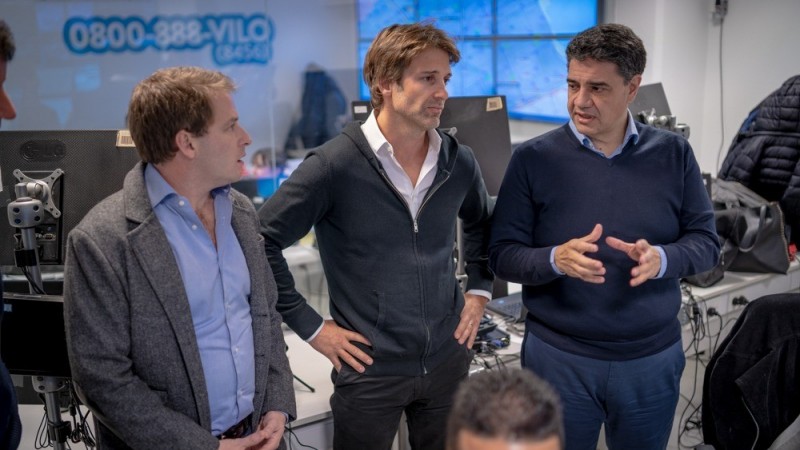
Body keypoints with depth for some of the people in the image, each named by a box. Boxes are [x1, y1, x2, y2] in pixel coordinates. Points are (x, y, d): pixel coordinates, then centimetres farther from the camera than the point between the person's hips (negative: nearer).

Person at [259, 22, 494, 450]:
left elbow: (483, 224, 21)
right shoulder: (334, 165, -16)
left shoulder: (458, 162, 1)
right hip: (370, 370, -4)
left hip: (447, 361, 5)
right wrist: (311, 327, -11)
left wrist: (479, 290, 11)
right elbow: (261, 241, -13)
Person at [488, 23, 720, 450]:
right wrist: (555, 259, -27)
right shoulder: (533, 158, -7)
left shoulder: (673, 154, -1)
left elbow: (706, 241, 1)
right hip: (558, 358, -2)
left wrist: (662, 259, -20)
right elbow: (502, 254, -7)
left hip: (653, 359, 2)